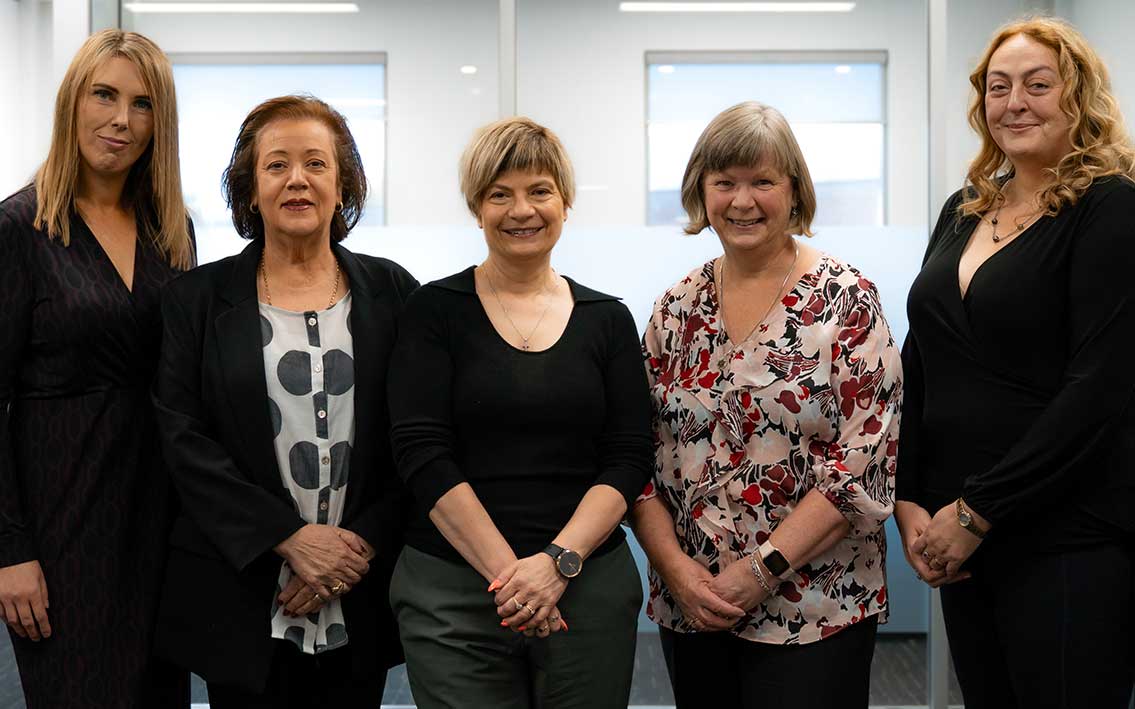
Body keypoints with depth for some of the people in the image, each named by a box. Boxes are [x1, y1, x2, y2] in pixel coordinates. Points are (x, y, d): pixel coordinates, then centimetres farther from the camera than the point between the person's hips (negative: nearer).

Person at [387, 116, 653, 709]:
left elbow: (629, 458, 1)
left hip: (589, 586, 2)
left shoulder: (607, 320, 6)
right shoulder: (435, 311, 0)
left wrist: (559, 561, -13)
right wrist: (507, 571, -14)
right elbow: (423, 454, -7)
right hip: (453, 588, -2)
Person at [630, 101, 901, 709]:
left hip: (812, 610, -4)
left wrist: (762, 568, -16)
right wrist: (674, 564, -7)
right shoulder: (675, 309, 5)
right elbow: (639, 455, 6)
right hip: (689, 608, 4)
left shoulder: (845, 299, -6)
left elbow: (866, 460, -13)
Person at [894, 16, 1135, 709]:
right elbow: (919, 368, 13)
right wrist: (909, 501, 1)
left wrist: (977, 513, -15)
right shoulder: (963, 211, 12)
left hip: (1068, 544, -6)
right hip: (961, 543, 6)